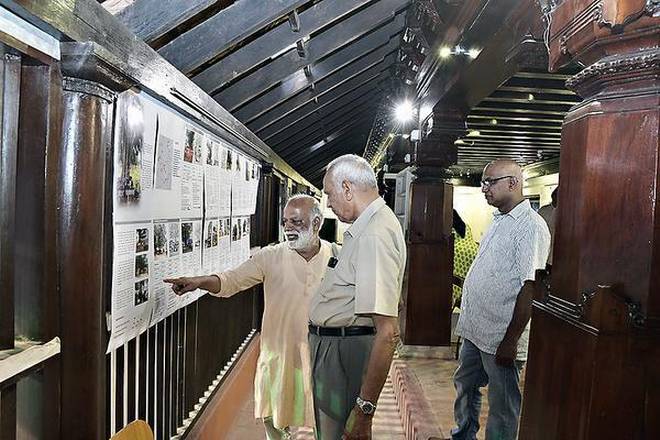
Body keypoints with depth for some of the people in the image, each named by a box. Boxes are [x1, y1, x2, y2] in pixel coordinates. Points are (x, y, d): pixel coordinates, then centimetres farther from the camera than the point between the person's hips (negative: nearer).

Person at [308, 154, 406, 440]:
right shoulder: (372, 224, 9)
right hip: (332, 342, 10)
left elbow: (388, 332, -32)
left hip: (343, 349, -10)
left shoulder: (374, 236, -26)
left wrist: (365, 408, -29)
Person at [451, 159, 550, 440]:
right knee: (465, 386, 24)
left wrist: (511, 341, -21)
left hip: (500, 337, -9)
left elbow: (530, 287, -21)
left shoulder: (531, 227, -17)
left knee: (502, 407, 8)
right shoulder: (499, 221, 11)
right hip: (474, 330, 9)